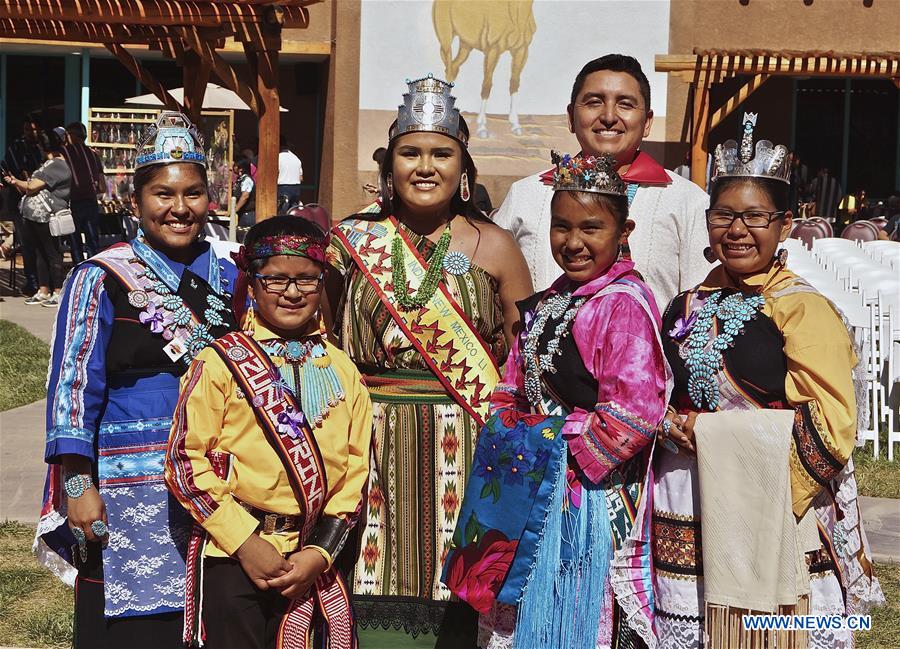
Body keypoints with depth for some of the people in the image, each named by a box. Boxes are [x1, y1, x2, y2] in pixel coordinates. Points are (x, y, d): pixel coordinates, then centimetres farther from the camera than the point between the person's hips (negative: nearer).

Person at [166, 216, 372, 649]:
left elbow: (354, 471, 7)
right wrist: (246, 543, -12)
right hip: (232, 554, -3)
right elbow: (185, 460, -8)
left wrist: (319, 553, -4)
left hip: (310, 561, 4)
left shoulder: (342, 372, 8)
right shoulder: (220, 363, -4)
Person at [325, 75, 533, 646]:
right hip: (371, 443, 1)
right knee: (372, 597, 3)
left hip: (464, 445, -1)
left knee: (455, 596, 2)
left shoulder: (493, 246, 3)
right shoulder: (353, 242, 6)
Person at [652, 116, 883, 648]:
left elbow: (830, 429, -14)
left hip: (774, 518, -5)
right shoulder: (686, 309, 12)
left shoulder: (805, 310, -6)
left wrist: (711, 430, -13)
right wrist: (671, 424, -2)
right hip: (688, 517, 5)